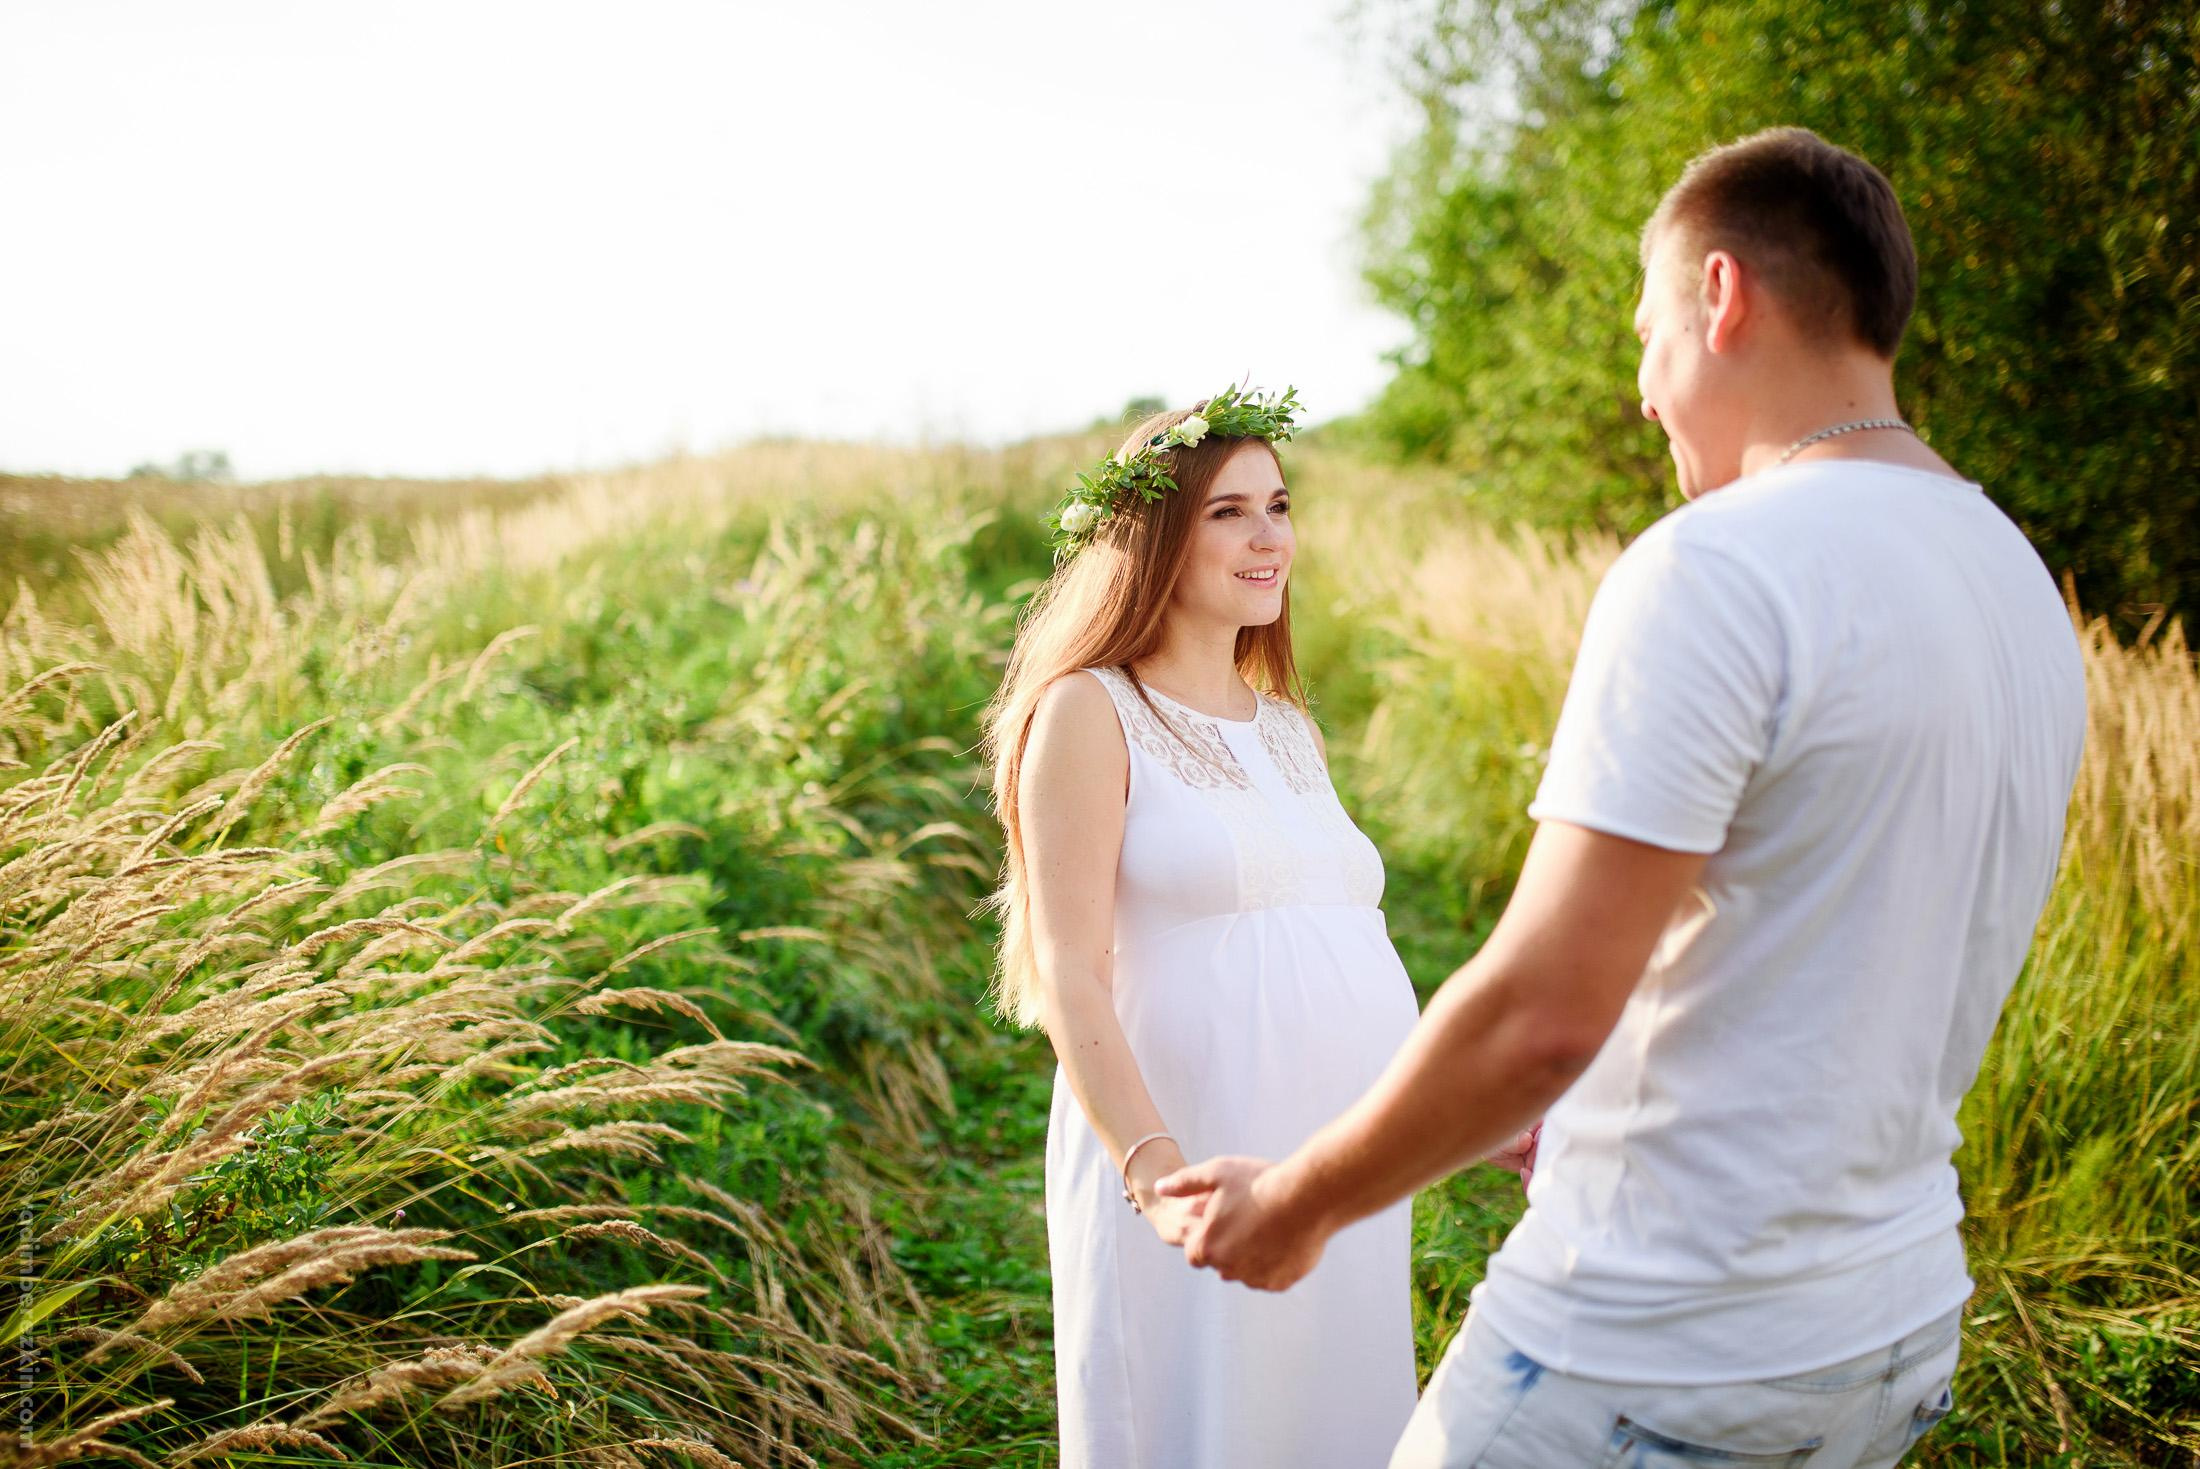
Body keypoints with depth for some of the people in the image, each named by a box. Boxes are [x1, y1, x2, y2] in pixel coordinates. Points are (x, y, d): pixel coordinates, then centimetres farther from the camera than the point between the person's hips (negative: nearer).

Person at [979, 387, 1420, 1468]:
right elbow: (1067, 971, -14)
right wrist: (1156, 1168, -25)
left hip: (1345, 1175, 7)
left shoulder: (1289, 728, 17)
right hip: (1189, 1171, -6)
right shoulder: (1091, 712, -4)